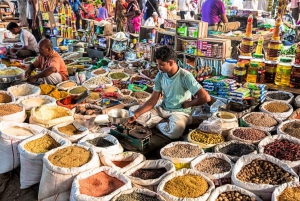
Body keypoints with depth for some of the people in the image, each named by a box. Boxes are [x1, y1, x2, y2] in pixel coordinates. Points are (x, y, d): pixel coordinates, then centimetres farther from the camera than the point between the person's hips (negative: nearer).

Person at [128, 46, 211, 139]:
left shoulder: (185, 76, -20)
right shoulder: (160, 75, -3)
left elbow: (205, 98, -27)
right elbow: (153, 100, -2)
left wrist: (187, 104, -11)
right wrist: (135, 115, -14)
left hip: (180, 112, -6)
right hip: (162, 109, 6)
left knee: (175, 131, -40)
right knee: (132, 110, -5)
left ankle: (158, 123, -7)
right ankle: (165, 122, -12)